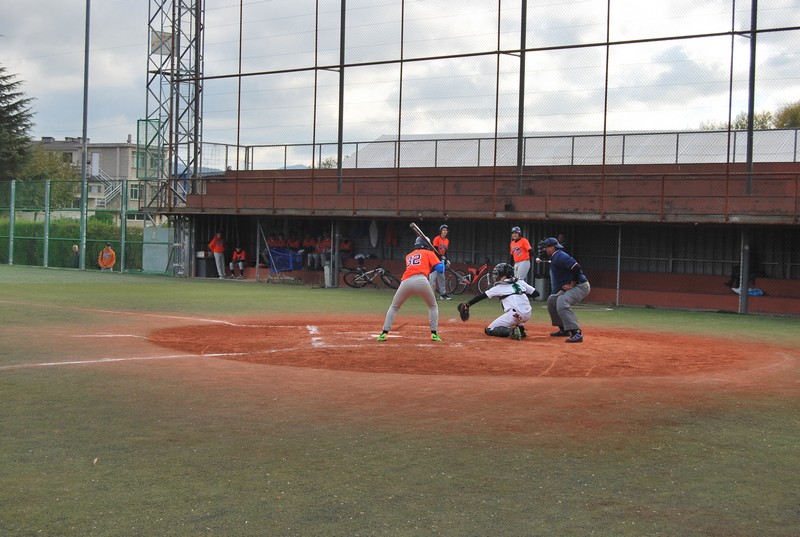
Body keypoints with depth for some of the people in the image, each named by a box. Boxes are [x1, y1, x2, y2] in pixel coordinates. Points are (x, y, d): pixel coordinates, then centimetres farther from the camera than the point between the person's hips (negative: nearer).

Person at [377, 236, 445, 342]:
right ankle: (434, 334, 12)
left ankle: (384, 333, 7)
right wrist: (443, 262, 33)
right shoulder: (429, 253, 20)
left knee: (394, 307, 20)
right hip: (421, 281, -2)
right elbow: (440, 269, 12)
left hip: (406, 282, 2)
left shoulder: (408, 256, 33)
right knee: (433, 306, 22)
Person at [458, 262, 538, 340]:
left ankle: (511, 331, -18)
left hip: (515, 315, -6)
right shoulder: (521, 283, 17)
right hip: (527, 316, 6)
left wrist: (468, 305, 14)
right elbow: (536, 293, 18)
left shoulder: (500, 287, 6)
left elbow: (482, 296, 7)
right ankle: (521, 330, 21)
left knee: (489, 330, 5)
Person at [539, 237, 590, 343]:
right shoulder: (554, 258, 16)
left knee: (562, 302, -31)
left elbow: (576, 268, -27)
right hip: (570, 287, 11)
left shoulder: (560, 256, -17)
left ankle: (576, 333, -38)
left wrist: (572, 285, -21)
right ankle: (564, 329, 21)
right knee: (552, 300, 21)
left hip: (580, 285, -11)